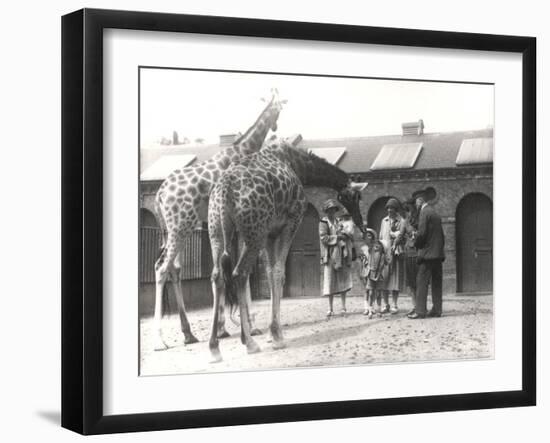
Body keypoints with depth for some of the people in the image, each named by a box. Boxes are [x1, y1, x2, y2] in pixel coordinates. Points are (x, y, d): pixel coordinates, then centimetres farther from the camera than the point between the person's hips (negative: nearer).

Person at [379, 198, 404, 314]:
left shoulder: (401, 221, 2)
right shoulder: (384, 221, 16)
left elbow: (401, 236, -3)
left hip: (395, 252, -3)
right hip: (384, 252, 3)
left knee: (395, 278, -4)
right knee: (384, 278, 0)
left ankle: (394, 305, 1)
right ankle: (386, 305, 5)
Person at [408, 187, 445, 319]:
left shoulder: (424, 212, -9)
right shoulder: (435, 213, 18)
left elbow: (422, 233, -16)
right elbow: (441, 235, 19)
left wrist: (416, 244, -1)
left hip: (428, 253, -9)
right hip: (438, 253, 9)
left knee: (422, 281, -8)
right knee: (436, 282, 8)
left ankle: (420, 311, -11)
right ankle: (436, 310, 9)